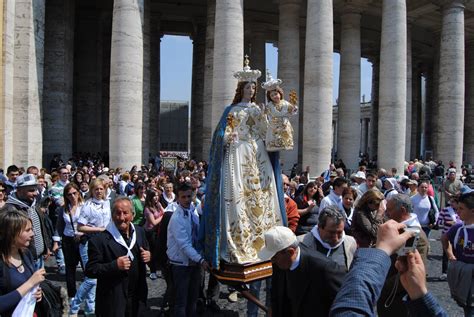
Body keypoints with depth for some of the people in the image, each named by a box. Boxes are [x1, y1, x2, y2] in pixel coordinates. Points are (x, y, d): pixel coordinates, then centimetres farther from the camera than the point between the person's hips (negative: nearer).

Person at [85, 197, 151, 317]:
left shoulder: (139, 232, 1)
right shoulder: (99, 240, -16)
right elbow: (90, 271, -14)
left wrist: (147, 255, -8)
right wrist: (115, 265, -27)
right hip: (113, 301, -5)